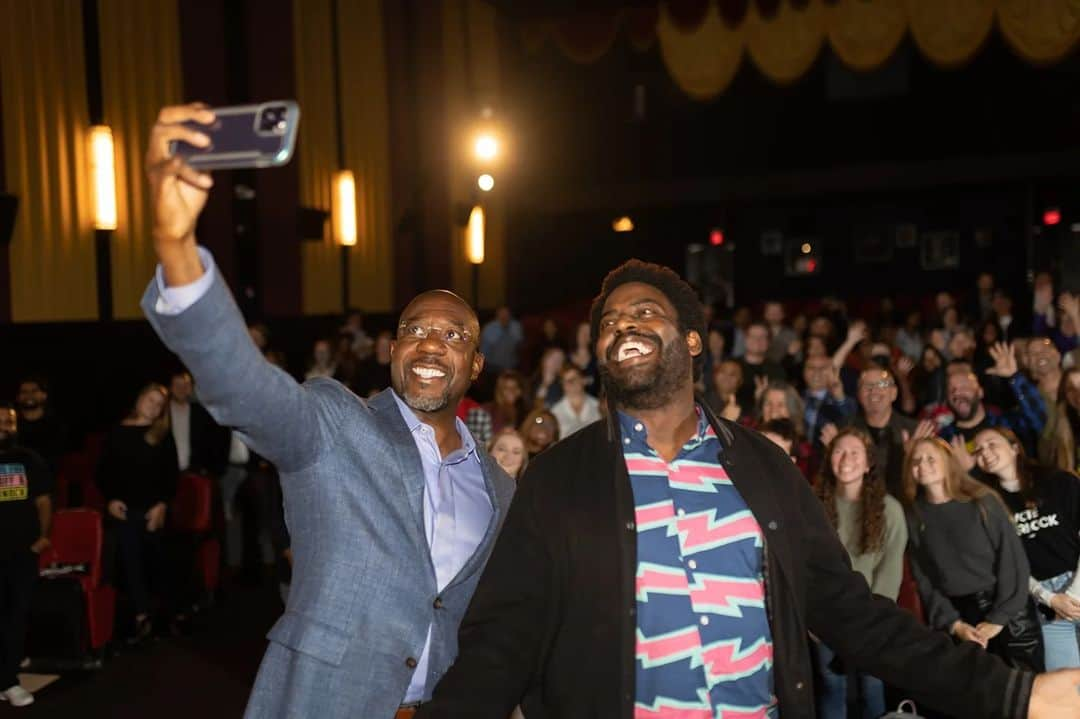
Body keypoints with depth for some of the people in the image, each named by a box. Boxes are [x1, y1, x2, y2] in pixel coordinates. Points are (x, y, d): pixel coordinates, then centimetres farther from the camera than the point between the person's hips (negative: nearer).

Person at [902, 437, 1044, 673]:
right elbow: (923, 580, 5)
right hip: (957, 615, 2)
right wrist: (953, 624, -6)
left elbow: (1013, 560, -6)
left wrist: (999, 618, -11)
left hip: (1009, 614, -2)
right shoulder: (914, 515, 4)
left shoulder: (982, 501, -4)